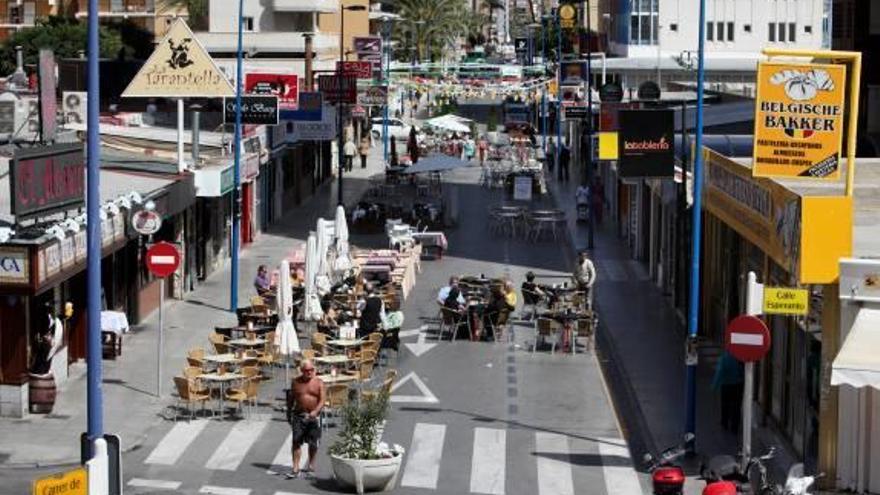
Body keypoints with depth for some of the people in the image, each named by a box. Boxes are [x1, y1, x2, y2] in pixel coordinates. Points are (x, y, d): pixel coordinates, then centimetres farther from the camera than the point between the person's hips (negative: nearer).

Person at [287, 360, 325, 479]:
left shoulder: (319, 383, -1)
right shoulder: (295, 382, 4)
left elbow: (322, 400, -9)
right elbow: (291, 399, 14)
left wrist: (315, 411, -25)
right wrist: (289, 414, 14)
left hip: (313, 416, -1)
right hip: (299, 415, 1)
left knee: (313, 443, 6)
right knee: (296, 442, -8)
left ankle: (311, 467, 23)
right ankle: (295, 470, -9)